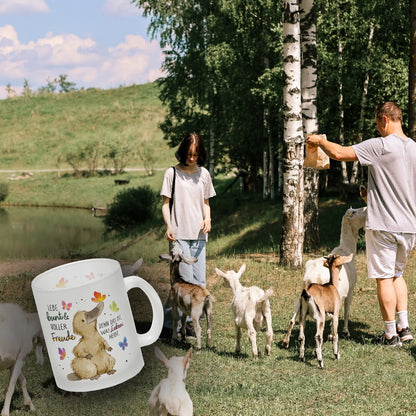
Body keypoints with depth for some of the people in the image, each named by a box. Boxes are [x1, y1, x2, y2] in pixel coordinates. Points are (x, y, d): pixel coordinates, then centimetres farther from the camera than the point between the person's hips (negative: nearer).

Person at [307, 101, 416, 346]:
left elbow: (339, 154, -17)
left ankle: (391, 334, 7)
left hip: (383, 225, -7)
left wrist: (319, 141, 2)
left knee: (384, 278, 3)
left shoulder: (380, 146, -15)